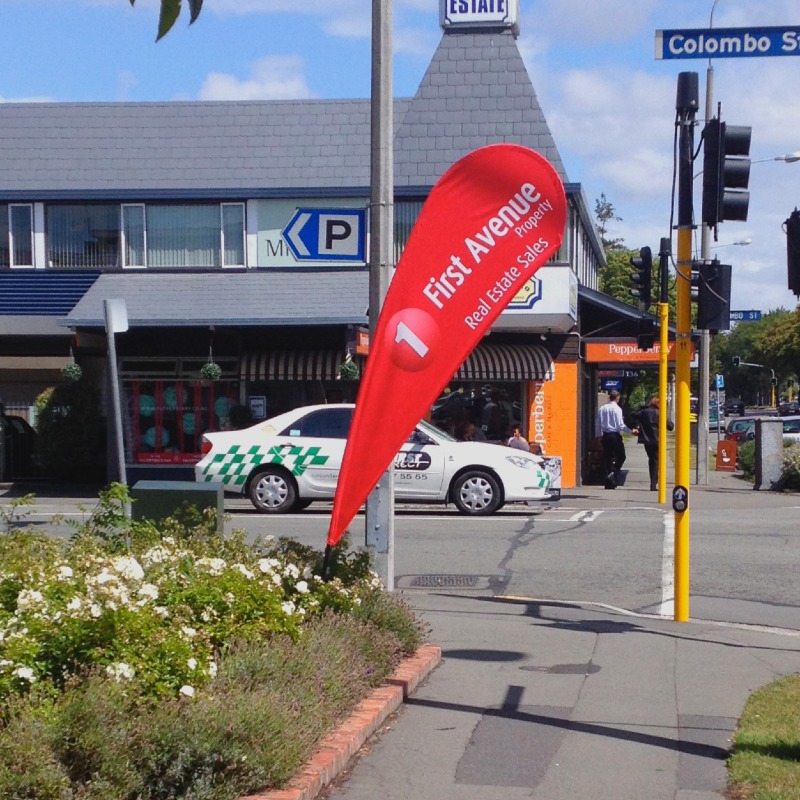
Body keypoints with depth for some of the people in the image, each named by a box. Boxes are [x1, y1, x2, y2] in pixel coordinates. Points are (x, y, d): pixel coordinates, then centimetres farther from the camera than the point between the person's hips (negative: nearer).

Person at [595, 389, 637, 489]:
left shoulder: (601, 409, 5)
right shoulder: (617, 409, -11)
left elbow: (598, 425, 10)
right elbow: (621, 425, -16)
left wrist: (598, 436, 20)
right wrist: (631, 431, -6)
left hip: (605, 436, 5)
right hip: (615, 435, -5)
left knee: (607, 458, 9)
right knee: (621, 456, 11)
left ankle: (608, 483, 8)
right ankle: (614, 472, -10)